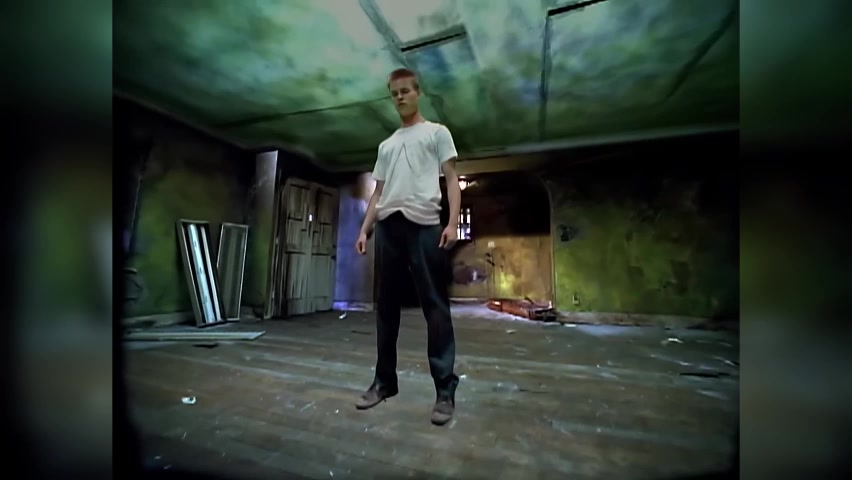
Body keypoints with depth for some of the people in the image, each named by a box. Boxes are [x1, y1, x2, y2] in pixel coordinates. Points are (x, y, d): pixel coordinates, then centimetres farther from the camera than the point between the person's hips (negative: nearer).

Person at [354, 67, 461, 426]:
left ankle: (445, 389, 3)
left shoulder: (437, 132, 14)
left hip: (424, 225, -5)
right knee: (386, 307, 7)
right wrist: (364, 229, 12)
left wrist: (453, 222, -12)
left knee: (435, 306, -6)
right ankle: (384, 381, 19)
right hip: (388, 227, 6)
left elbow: (451, 180, 3)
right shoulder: (386, 144, 28)